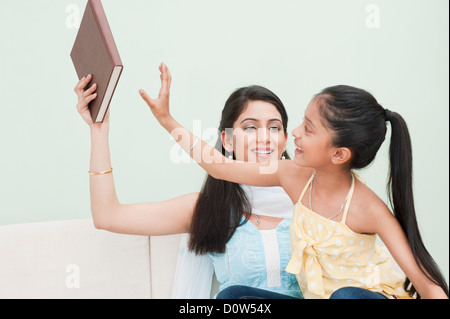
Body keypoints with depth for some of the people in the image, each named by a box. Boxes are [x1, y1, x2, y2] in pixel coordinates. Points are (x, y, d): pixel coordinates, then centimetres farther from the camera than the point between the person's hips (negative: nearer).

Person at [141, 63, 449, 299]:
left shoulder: (367, 208, -23)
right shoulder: (295, 177, -8)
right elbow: (220, 166, 1)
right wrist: (167, 119, 3)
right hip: (314, 295, 5)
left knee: (346, 295, -38)